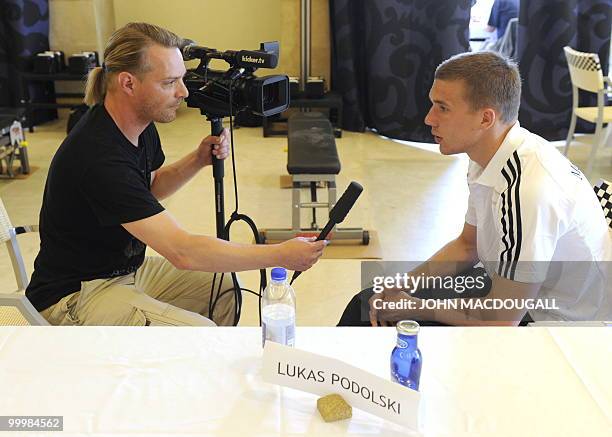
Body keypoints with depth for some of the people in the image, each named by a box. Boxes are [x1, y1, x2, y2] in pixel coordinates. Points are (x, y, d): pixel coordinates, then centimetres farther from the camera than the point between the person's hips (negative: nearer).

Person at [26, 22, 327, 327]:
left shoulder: (142, 125, -4)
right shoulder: (99, 157, -32)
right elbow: (182, 251, -34)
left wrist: (198, 160, -3)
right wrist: (280, 255, -28)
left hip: (128, 267, 9)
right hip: (74, 293, -9)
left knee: (223, 288, 9)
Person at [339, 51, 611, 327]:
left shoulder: (527, 190, -33)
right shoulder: (488, 158, -3)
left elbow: (501, 320, -27)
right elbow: (467, 245, 11)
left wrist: (415, 307, -12)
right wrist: (401, 286, -1)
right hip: (513, 295, 8)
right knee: (368, 303, 6)